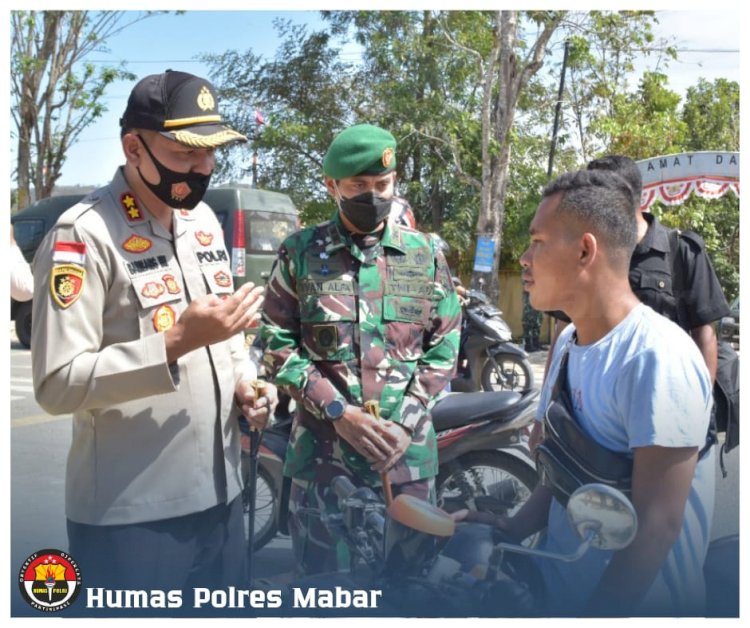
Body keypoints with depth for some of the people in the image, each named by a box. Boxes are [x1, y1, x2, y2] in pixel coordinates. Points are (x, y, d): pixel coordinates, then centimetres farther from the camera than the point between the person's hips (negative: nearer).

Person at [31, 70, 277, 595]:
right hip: (130, 513, -7)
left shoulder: (204, 220, 10)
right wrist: (177, 341, -27)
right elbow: (56, 385, -20)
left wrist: (245, 382, 1)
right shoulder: (85, 234, -15)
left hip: (219, 493, 7)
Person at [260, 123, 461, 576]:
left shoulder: (427, 254, 5)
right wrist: (337, 411, -12)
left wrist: (406, 421, -7)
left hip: (409, 451, 2)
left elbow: (445, 347, 5)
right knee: (319, 577, 11)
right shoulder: (300, 253, 1)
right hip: (322, 448, -1)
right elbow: (277, 344, -2)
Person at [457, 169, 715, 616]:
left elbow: (657, 526, -22)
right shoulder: (569, 341, 5)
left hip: (630, 602, -6)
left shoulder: (656, 357, -21)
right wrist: (505, 532, 0)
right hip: (556, 584, 7)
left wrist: (595, 613, -18)